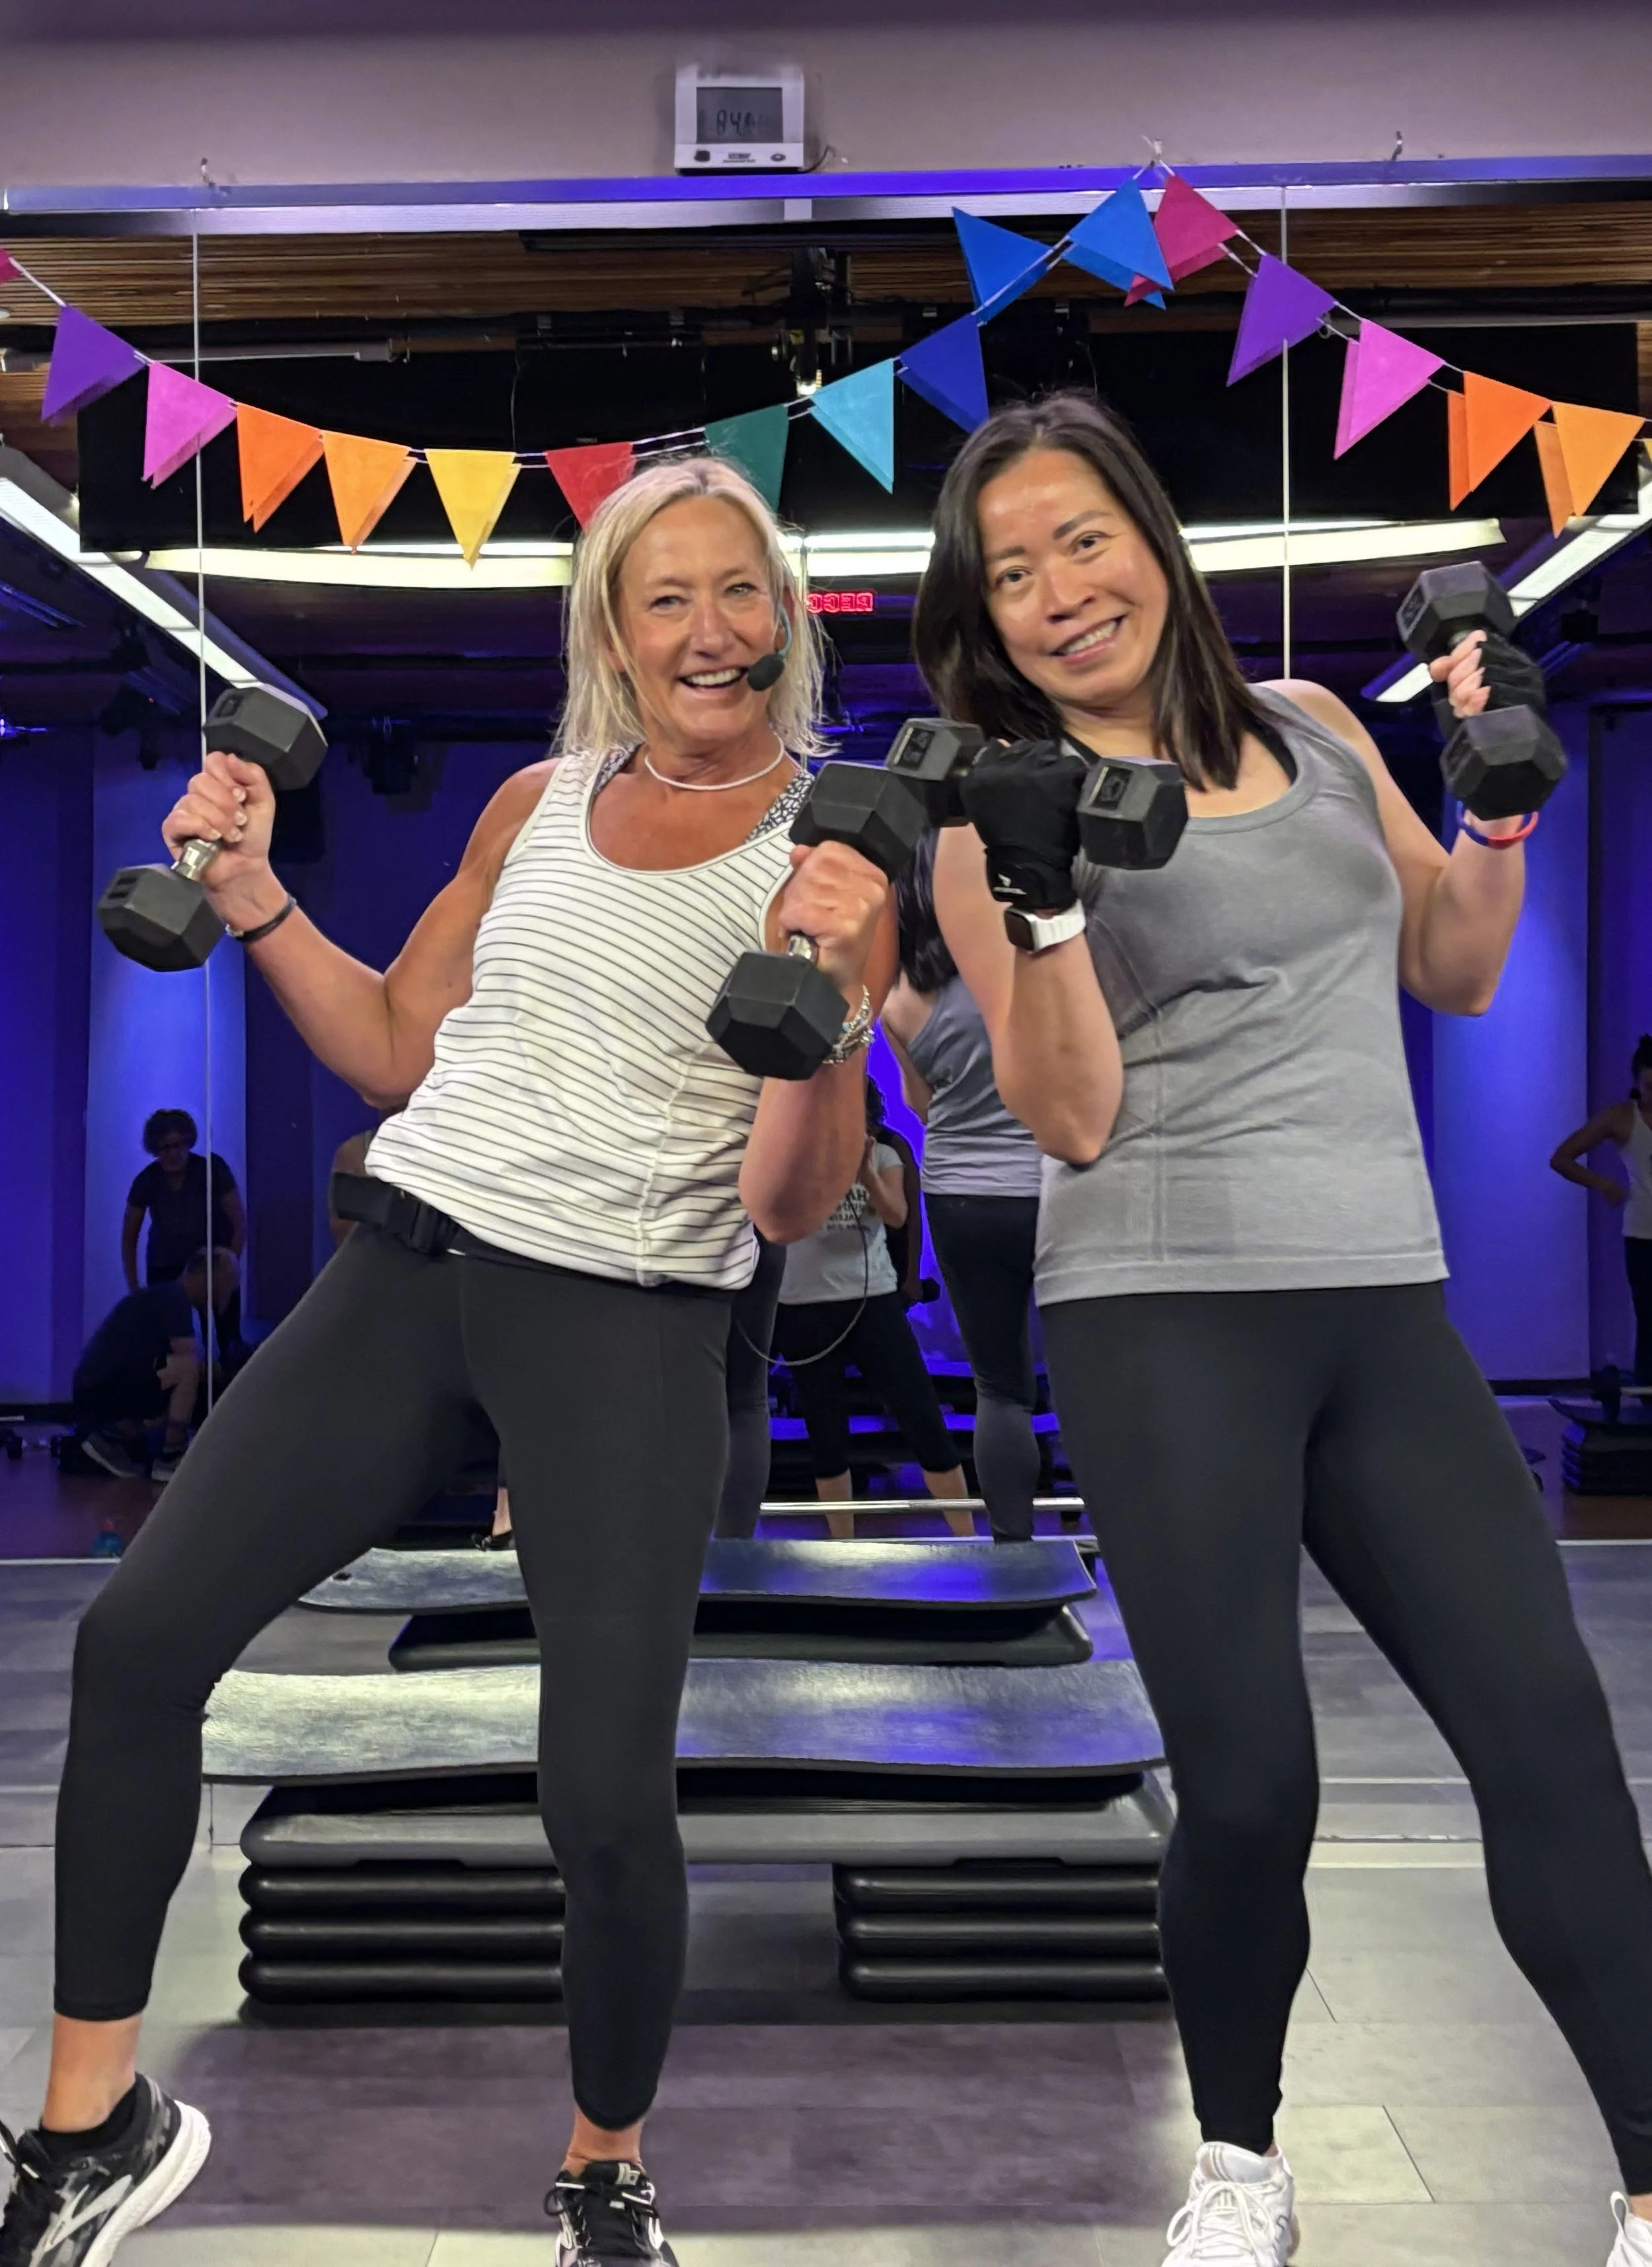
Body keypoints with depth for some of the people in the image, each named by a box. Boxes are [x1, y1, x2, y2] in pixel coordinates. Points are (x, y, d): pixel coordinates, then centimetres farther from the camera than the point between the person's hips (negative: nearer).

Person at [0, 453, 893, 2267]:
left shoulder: (826, 863, 0)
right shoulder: (537, 806, 13)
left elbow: (790, 1205, -7)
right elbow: (396, 1049, 20)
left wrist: (832, 999, -22)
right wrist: (249, 896, 11)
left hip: (628, 1324, -4)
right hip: (410, 1269, 4)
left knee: (608, 1800, -12)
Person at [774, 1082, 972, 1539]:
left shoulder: (882, 1155, 6)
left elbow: (896, 1216, -9)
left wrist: (865, 1171, -27)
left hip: (874, 1299, 1)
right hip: (804, 1308, -1)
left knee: (924, 1421, -3)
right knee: (826, 1436, 6)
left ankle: (968, 1539, 5)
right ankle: (843, 1548, 18)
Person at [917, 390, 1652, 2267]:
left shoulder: (1310, 727, 13)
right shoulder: (999, 817, 0)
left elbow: (1457, 975, 20)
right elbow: (1070, 1122, -8)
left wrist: (1502, 794, 6)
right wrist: (1043, 901, -20)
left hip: (1390, 1310, 4)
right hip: (1163, 1330, -4)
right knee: (1250, 1783, -5)